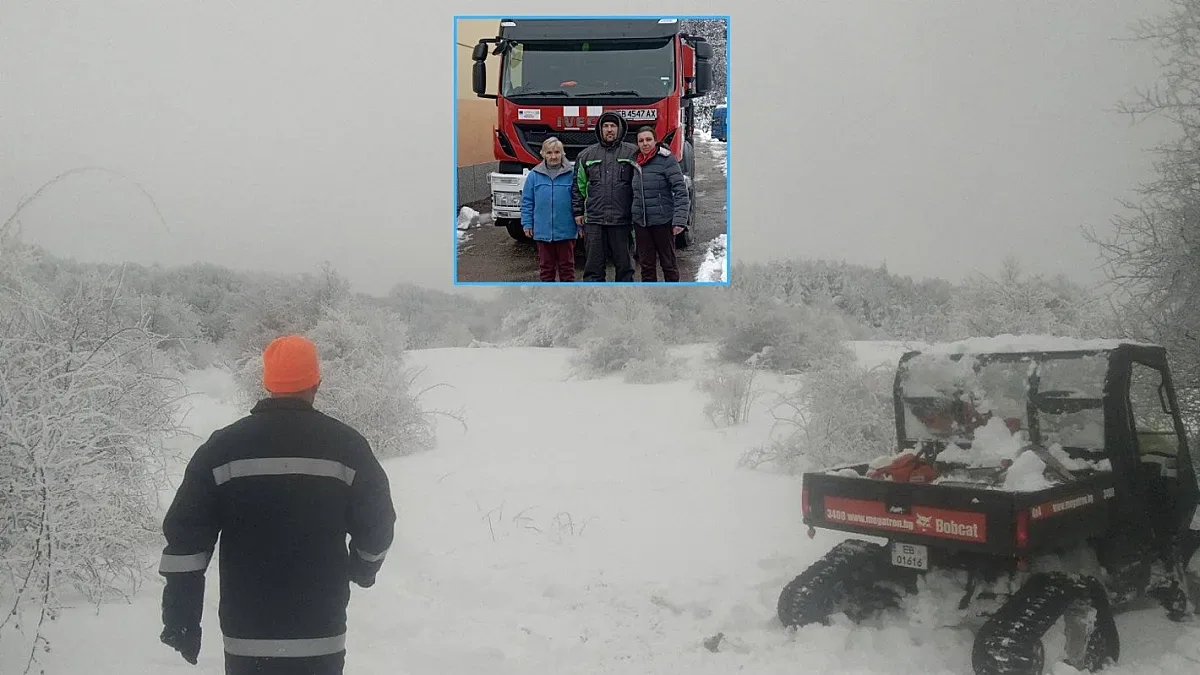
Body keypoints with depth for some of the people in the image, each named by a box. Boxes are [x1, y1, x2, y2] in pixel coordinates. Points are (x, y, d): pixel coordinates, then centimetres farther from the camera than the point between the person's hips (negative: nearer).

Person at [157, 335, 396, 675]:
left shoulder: (222, 447, -3)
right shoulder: (346, 445, -4)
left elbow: (185, 536, -4)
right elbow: (377, 525, 3)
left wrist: (181, 619, 2)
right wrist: (364, 569, 24)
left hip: (244, 635, 1)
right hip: (321, 634, 0)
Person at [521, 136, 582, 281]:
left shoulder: (572, 174, -4)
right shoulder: (534, 175, 1)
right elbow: (527, 202, 6)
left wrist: (580, 225, -3)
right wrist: (527, 224, 2)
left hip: (566, 231, -2)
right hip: (543, 231, 2)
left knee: (566, 265, 9)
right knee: (546, 265, 12)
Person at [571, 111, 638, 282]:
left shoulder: (633, 153, 4)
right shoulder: (586, 155, 11)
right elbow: (578, 186, 16)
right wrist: (578, 212, 9)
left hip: (622, 221, -1)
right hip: (594, 220, 1)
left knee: (624, 264, 7)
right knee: (594, 265, 4)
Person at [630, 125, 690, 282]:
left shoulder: (667, 159, -8)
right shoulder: (637, 162, 9)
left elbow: (680, 191, -14)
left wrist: (679, 220, -21)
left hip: (662, 221, -5)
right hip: (640, 222, 5)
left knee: (668, 263, 6)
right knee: (646, 265, 10)